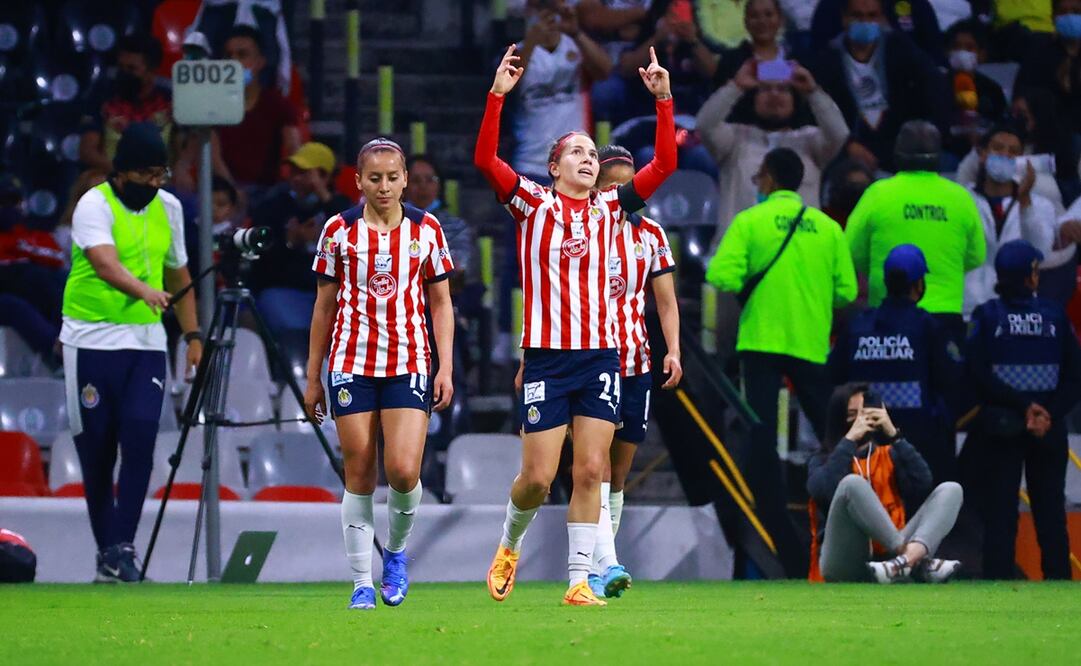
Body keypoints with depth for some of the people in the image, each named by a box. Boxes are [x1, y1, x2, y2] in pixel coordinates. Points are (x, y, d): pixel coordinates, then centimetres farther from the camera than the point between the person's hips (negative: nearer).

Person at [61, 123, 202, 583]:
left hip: (146, 340, 4)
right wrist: (143, 289, -47)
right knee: (97, 447, 1)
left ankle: (122, 546, -12)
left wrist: (193, 336, 15)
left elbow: (178, 275, 19)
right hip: (92, 340, -4)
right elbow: (106, 264, -29)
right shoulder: (95, 205, -11)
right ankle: (105, 548, 15)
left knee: (140, 438, -13)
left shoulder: (168, 207, 8)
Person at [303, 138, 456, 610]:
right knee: (359, 475, -1)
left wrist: (446, 367, 0)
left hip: (409, 364, 0)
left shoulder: (426, 229, 4)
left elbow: (441, 303, 9)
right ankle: (362, 584, 7)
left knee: (403, 471, -13)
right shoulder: (339, 230, 3)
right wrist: (312, 377, 9)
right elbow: (324, 305, 9)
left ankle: (396, 549, 17)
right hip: (352, 364, 0)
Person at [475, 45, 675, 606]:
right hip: (546, 356, -3)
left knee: (590, 472, -3)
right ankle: (510, 544, 26)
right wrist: (498, 94, -19)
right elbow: (485, 159, -11)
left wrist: (663, 100, 0)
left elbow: (664, 163, 8)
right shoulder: (533, 203, 2)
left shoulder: (609, 208, 11)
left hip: (600, 356, 3)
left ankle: (579, 580, 1)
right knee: (538, 477, -3)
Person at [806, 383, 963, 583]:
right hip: (844, 563, -3)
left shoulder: (888, 454, 21)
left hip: (889, 555, 3)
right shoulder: (824, 460, 13)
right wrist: (850, 439, -8)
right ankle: (918, 563, -39)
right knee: (853, 483, -28)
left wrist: (894, 435, -4)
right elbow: (825, 491, -12)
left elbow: (922, 485, -1)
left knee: (950, 490, -10)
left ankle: (910, 557, -41)